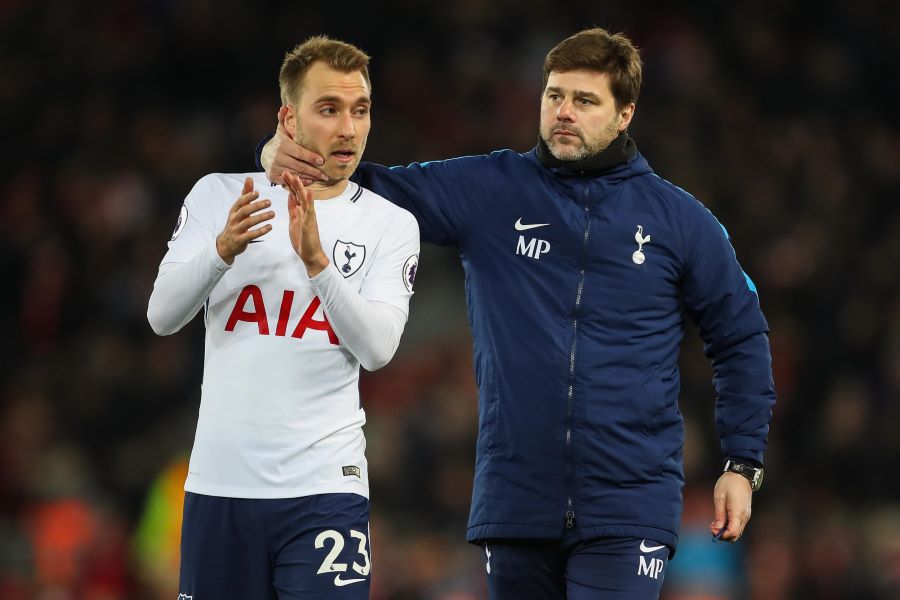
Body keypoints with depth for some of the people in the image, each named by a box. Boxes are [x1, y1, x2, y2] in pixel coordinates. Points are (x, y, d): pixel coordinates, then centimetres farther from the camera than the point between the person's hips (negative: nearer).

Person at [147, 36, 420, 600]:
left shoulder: (391, 225, 3)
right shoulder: (219, 195, 6)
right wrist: (223, 249, -21)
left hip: (323, 489, -1)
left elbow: (378, 347, -9)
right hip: (219, 484, 2)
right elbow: (163, 316, -2)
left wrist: (316, 261, -23)